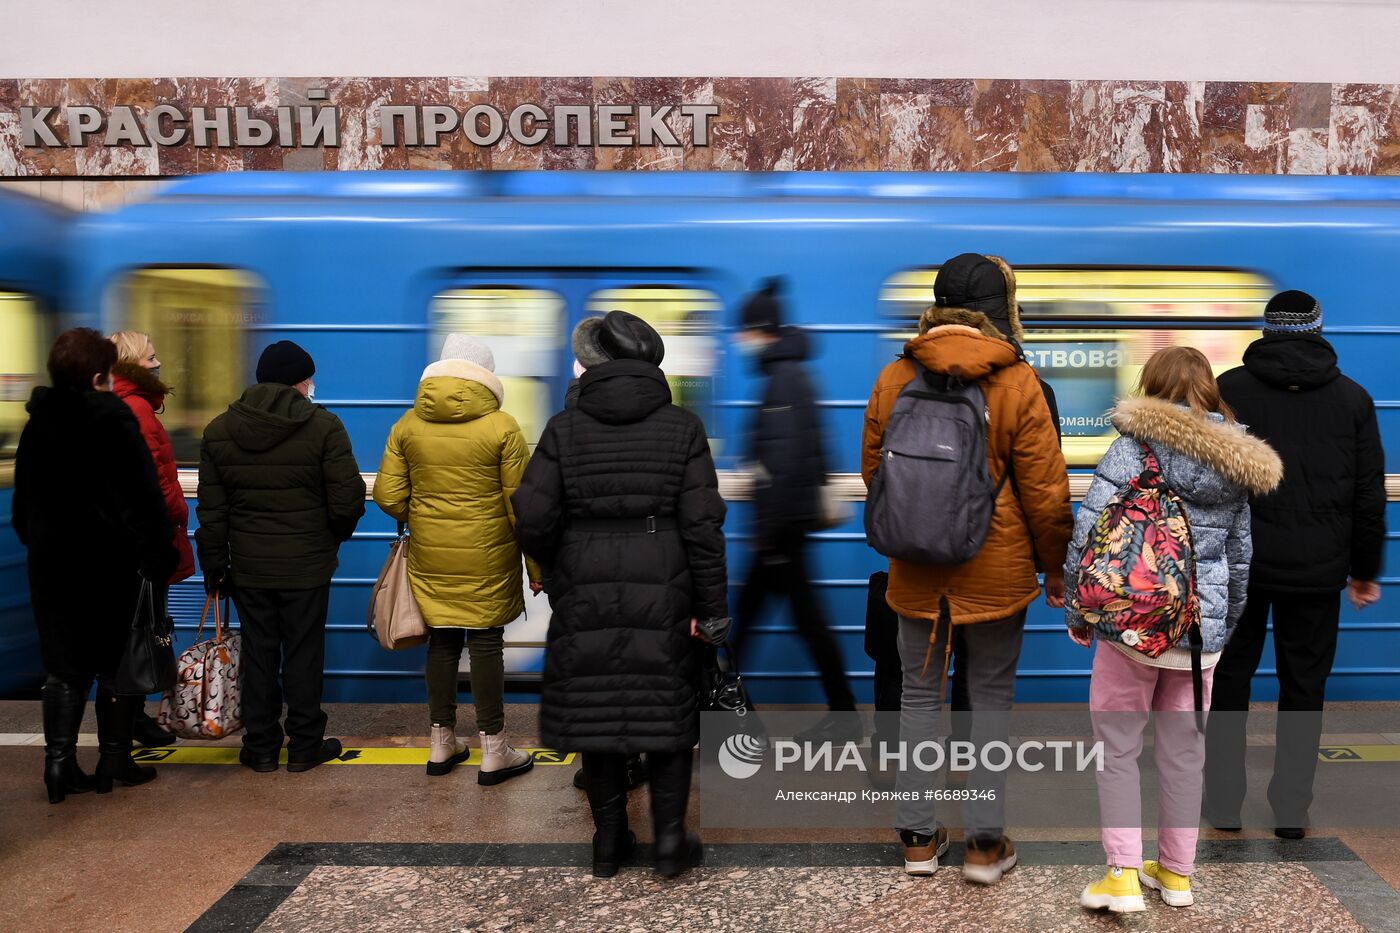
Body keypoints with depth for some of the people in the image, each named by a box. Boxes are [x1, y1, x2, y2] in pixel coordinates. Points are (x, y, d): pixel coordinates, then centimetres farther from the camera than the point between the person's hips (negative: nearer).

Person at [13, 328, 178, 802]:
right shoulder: (114, 421, -12)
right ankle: (115, 759, 12)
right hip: (110, 563, -5)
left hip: (51, 564, 5)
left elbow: (23, 503, 15)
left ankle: (60, 762, 7)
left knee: (63, 667, 10)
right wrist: (160, 558, -11)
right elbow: (143, 500, -15)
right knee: (117, 664, 7)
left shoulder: (36, 425, 7)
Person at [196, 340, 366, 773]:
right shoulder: (323, 427, -9)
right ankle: (305, 746, 16)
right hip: (307, 566, -3)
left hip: (248, 567, 3)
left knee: (258, 655, 12)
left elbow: (211, 511, 5)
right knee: (303, 655, 7)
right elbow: (348, 500, -10)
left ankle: (261, 746, 20)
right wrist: (334, 537, 10)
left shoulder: (218, 430, 4)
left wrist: (215, 566, 12)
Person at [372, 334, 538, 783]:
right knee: (486, 645, 4)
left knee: (442, 642, 14)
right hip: (487, 560, -3)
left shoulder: (407, 425, 0)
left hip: (429, 557, 4)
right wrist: (536, 563, 0)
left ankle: (441, 744, 25)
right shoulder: (502, 428, -9)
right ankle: (493, 752, 12)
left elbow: (387, 496, 0)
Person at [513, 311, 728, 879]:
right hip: (663, 597, 0)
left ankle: (609, 843, 24)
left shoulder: (564, 429, -6)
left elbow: (531, 519, -9)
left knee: (596, 711, 13)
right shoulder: (682, 428, -5)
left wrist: (557, 570, 11)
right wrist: (713, 608, -3)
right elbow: (702, 524, -9)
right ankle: (670, 838, 15)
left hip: (586, 598, 1)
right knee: (668, 712, 14)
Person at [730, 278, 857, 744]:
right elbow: (812, 452, 19)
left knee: (806, 616, -2)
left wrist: (766, 527, -21)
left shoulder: (783, 380, -16)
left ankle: (844, 717, 8)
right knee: (747, 606, 15)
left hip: (784, 520, -10)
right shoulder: (791, 374, 15)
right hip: (793, 516, 10)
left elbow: (783, 462, -22)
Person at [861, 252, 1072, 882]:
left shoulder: (894, 378, -3)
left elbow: (872, 469, 8)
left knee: (919, 696, 13)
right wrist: (1055, 567, 6)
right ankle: (985, 842, 16)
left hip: (916, 571, 2)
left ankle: (918, 836, 20)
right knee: (992, 699, 10)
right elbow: (1045, 489, -8)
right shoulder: (1018, 382, -10)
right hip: (997, 571, -2)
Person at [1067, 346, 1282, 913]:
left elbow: (1089, 528, -15)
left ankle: (1123, 876, 6)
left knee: (1117, 745, 6)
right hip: (1203, 629, 5)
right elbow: (1241, 557, 15)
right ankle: (1176, 872, 27)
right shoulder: (1236, 465, 8)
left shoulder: (1139, 443, -8)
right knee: (1184, 749, 15)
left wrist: (1077, 609, -6)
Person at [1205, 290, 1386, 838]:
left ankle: (1223, 803, 14)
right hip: (1318, 570, 1)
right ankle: (1291, 811, 15)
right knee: (1303, 685, 10)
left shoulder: (1228, 390, -1)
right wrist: (1365, 570, 14)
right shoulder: (1352, 398, 5)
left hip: (1238, 564, -1)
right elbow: (1370, 496, 6)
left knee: (1230, 676, 10)